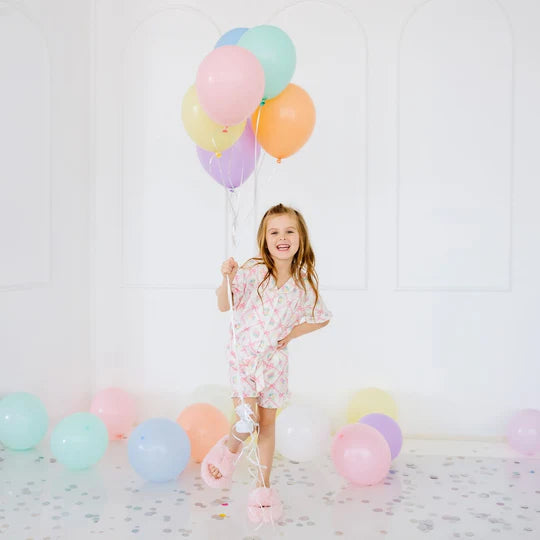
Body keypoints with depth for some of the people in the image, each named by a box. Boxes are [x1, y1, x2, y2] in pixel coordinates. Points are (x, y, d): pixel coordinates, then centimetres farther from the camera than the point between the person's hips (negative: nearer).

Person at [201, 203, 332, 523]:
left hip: (274, 360, 2)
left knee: (268, 421, 10)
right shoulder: (252, 272, -13)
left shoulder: (305, 283, -6)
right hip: (243, 355, -2)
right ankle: (229, 449, 24)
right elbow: (224, 306, -9)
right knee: (248, 419, -12)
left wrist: (294, 332, -2)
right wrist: (227, 279, -27)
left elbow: (323, 318, 10)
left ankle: (264, 486, 26)